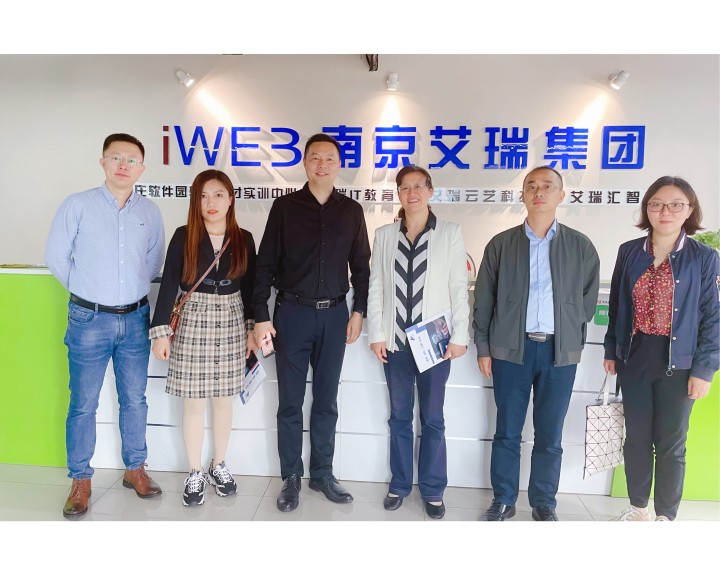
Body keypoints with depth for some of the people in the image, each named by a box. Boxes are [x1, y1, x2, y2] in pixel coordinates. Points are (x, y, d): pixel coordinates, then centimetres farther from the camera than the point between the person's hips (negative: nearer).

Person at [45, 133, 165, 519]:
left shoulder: (150, 212, 3)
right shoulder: (78, 205, -5)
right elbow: (56, 257, 1)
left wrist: (132, 291, 11)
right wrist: (86, 290, 7)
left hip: (135, 319, 3)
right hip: (89, 319, -2)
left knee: (134, 399, 12)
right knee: (83, 403, 6)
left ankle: (135, 469, 28)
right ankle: (80, 480, 23)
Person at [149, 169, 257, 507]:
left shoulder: (243, 239, 2)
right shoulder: (183, 237, -4)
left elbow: (249, 288, 7)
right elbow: (169, 285, -4)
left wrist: (253, 329, 6)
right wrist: (160, 331, -7)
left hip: (232, 324, 2)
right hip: (193, 323, -2)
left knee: (224, 400, 12)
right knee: (194, 403, 6)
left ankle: (218, 466, 30)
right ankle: (195, 473, 22)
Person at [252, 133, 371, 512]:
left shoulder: (351, 211, 6)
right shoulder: (285, 207, 0)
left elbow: (361, 265, 9)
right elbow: (266, 264, -1)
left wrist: (359, 311, 3)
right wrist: (261, 316, -6)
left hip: (335, 314, 2)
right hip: (292, 313, -1)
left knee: (326, 400, 11)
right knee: (290, 402, 7)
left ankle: (322, 474, 26)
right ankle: (291, 477, 22)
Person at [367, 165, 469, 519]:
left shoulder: (450, 233, 0)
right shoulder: (385, 235, 5)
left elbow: (459, 288, -1)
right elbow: (375, 288, 5)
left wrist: (459, 337, -4)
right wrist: (376, 334, 0)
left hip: (435, 341, -2)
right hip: (396, 341, 2)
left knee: (432, 419, 9)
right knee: (399, 417, 13)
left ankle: (433, 490, 25)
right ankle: (400, 484, 28)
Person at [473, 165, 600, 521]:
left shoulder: (581, 246, 5)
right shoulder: (501, 244, 3)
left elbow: (588, 300, 11)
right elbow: (483, 300, 4)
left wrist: (570, 337, 6)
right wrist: (483, 347, 1)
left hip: (560, 352, 1)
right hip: (511, 349, 0)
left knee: (550, 435, 10)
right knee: (507, 432, 8)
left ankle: (544, 504, 26)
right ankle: (503, 501, 23)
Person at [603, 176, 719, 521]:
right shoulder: (629, 252, 2)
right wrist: (611, 350, 8)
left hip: (678, 363, -2)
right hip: (634, 359, 3)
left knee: (670, 443, 9)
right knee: (636, 437, 13)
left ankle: (665, 515, 28)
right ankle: (637, 506, 32)